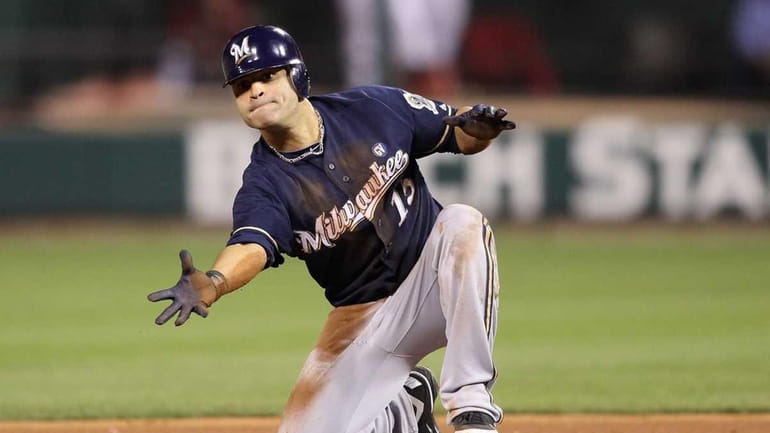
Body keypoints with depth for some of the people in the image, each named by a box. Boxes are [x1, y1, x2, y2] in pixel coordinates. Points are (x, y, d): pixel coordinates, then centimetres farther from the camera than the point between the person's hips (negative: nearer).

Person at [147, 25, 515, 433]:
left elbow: (457, 133, 4)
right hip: (363, 317, 1)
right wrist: (208, 285, -58)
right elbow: (251, 246, -35)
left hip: (437, 283, -1)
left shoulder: (372, 109, -9)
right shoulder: (264, 184, -14)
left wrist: (476, 129, -22)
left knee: (462, 222, -33)